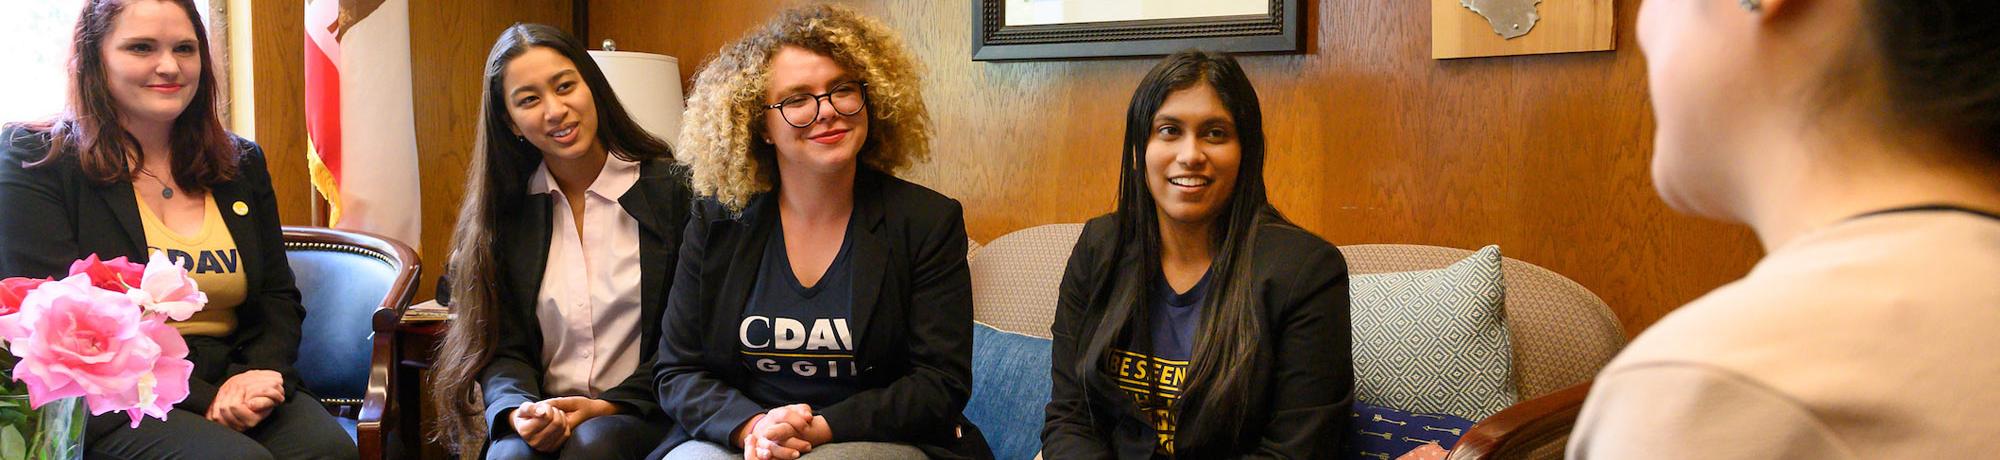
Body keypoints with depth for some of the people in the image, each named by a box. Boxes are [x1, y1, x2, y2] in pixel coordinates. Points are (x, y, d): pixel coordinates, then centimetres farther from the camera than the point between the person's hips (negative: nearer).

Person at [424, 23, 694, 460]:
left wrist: (606, 407, -12)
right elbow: (498, 348, 4)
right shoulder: (504, 207, 8)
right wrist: (518, 410, -17)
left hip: (640, 417, -2)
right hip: (544, 417, 2)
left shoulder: (673, 190, -1)